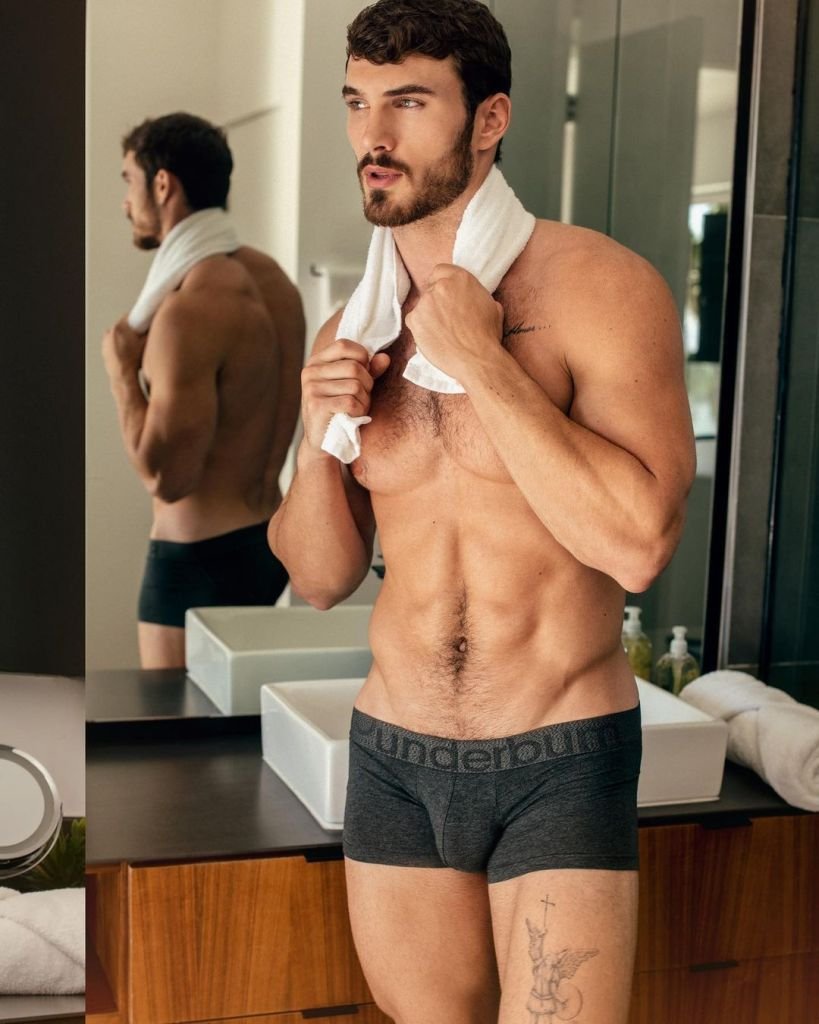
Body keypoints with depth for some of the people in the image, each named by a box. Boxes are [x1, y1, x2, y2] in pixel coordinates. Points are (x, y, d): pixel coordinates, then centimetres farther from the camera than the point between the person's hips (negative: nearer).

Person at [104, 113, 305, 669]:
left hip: (202, 555, -9)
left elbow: (165, 477, -22)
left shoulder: (191, 309, -21)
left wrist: (122, 369, -10)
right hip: (267, 537, 9)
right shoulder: (269, 275, 7)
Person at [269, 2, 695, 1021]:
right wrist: (317, 441, -10)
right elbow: (319, 577, 8)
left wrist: (480, 363, -21)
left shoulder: (600, 286, -11)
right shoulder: (352, 329, 4)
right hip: (392, 756, 5)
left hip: (562, 761, -4)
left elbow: (639, 543, -23)